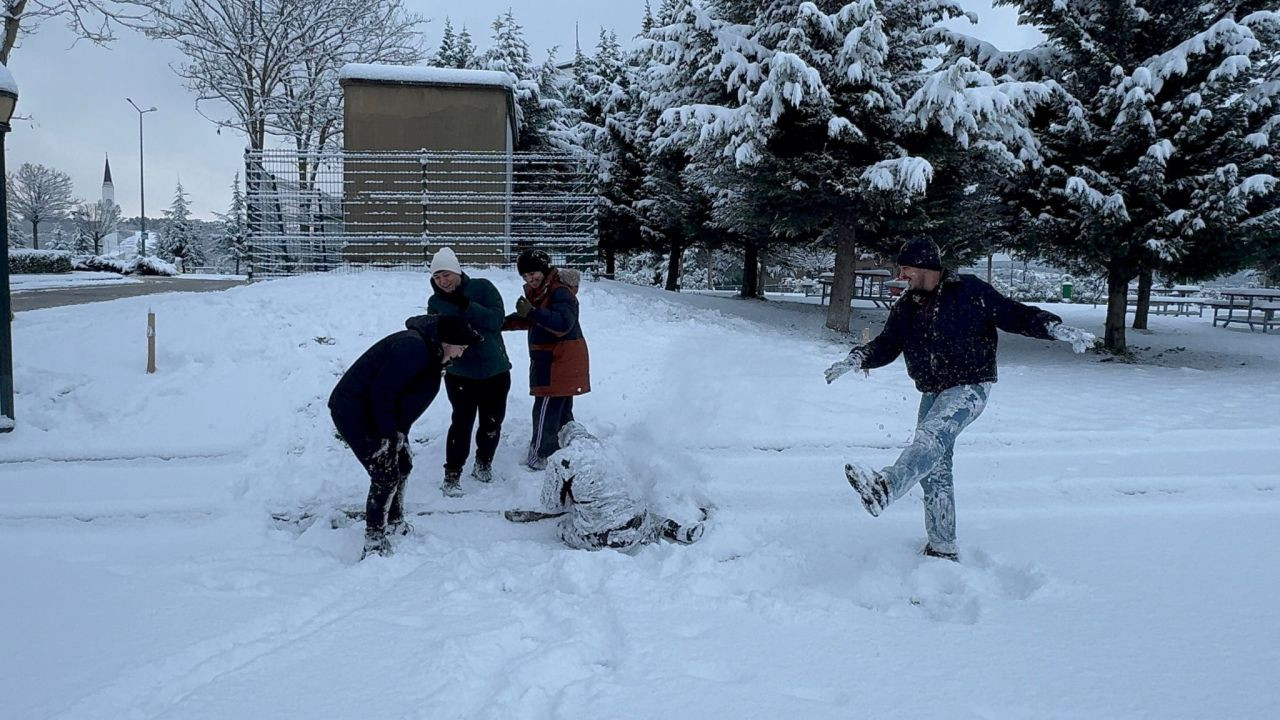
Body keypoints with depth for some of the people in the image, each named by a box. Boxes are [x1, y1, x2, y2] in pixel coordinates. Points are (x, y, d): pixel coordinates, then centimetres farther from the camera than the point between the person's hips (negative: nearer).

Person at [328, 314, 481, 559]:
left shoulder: (429, 349, 5)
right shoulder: (413, 349, -28)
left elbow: (409, 395, 10)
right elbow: (382, 394, -28)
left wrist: (398, 433, 4)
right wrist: (389, 435, -20)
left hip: (374, 412, 10)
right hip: (353, 413, -10)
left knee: (402, 465, 17)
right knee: (386, 475, -12)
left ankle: (394, 523, 35)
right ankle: (374, 544, -1)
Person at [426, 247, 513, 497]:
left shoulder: (482, 287, -7)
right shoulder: (436, 302, 0)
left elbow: (497, 320, -17)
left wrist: (466, 306, -25)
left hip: (495, 370, 0)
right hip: (459, 373, 0)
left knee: (492, 422, 11)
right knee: (461, 423, -9)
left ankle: (483, 464, 34)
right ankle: (452, 474, 5)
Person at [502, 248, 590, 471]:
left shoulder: (560, 292, -20)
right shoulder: (537, 291, 10)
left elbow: (562, 324, -33)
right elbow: (528, 320, 24)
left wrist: (532, 312, -36)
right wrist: (503, 323, 13)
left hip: (561, 362, -10)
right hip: (550, 361, 10)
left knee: (546, 410, -6)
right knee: (561, 410, 20)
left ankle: (539, 456, 3)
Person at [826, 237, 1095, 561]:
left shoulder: (970, 291, -9)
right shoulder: (906, 306, 7)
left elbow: (1015, 315, -6)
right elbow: (886, 345, 9)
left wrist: (1057, 329, -20)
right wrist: (856, 359, -10)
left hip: (969, 389, -7)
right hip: (932, 393, 7)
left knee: (932, 433, -34)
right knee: (934, 473, 5)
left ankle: (885, 487, -59)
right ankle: (942, 549, 14)